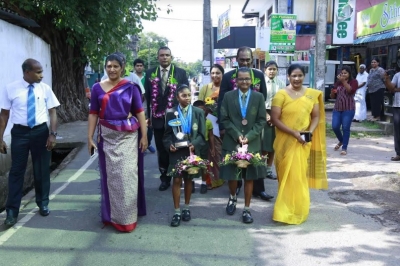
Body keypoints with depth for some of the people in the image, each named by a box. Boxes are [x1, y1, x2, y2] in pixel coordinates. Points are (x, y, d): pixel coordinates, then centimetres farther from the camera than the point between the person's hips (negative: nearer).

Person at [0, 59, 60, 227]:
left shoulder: (45, 88, -1)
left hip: (41, 131, 2)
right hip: (20, 132, -2)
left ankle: (43, 204, 30)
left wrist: (53, 134, -12)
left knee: (42, 170, 12)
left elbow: (52, 112, -1)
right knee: (17, 170, 2)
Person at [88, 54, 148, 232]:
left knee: (127, 175, -2)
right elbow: (93, 114, 5)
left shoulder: (130, 87, -1)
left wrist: (144, 135, -6)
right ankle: (112, 215, 20)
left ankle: (127, 217, 8)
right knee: (110, 175, 7)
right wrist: (90, 137, 1)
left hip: (128, 135, -2)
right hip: (107, 136, 2)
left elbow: (139, 112, -2)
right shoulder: (98, 88, 4)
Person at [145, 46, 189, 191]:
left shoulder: (181, 73, 1)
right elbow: (147, 96, 5)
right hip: (158, 117, 2)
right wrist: (148, 116, 2)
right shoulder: (150, 73, 6)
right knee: (161, 150, 9)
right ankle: (165, 178, 19)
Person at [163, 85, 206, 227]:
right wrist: (169, 145, -16)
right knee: (177, 180, -1)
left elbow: (202, 134, -2)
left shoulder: (198, 112, 0)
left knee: (189, 179, 13)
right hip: (176, 151, -1)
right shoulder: (171, 112, 1)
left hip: (192, 151, 1)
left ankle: (186, 208, 27)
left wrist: (194, 144, -18)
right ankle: (177, 211, 7)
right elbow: (167, 133, 2)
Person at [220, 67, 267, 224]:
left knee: (249, 177, 6)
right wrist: (237, 135, -11)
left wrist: (249, 136, -12)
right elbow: (224, 119, 0)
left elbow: (262, 120, 0)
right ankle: (233, 197, 37)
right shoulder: (228, 96, 2)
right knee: (231, 175, 6)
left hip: (252, 143, 0)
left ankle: (246, 209, 17)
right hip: (232, 142, 0)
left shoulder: (259, 97, 2)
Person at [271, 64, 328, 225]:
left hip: (303, 143, 3)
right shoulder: (281, 94, -7)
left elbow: (316, 116, 8)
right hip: (286, 141, -3)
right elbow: (275, 119, -11)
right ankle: (286, 211, 16)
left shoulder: (312, 94, 3)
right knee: (287, 175, 2)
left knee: (300, 175, 8)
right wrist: (294, 133, -18)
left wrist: (310, 131, -10)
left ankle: (299, 210, 24)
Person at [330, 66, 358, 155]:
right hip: (337, 108, 4)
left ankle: (344, 148, 3)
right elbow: (332, 96, 17)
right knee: (335, 127, -3)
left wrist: (344, 81, -25)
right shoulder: (338, 82, 13)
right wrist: (333, 92, -6)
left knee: (345, 128, -6)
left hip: (348, 109, -4)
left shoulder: (353, 82, 1)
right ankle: (341, 141, 26)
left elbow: (350, 90, -20)